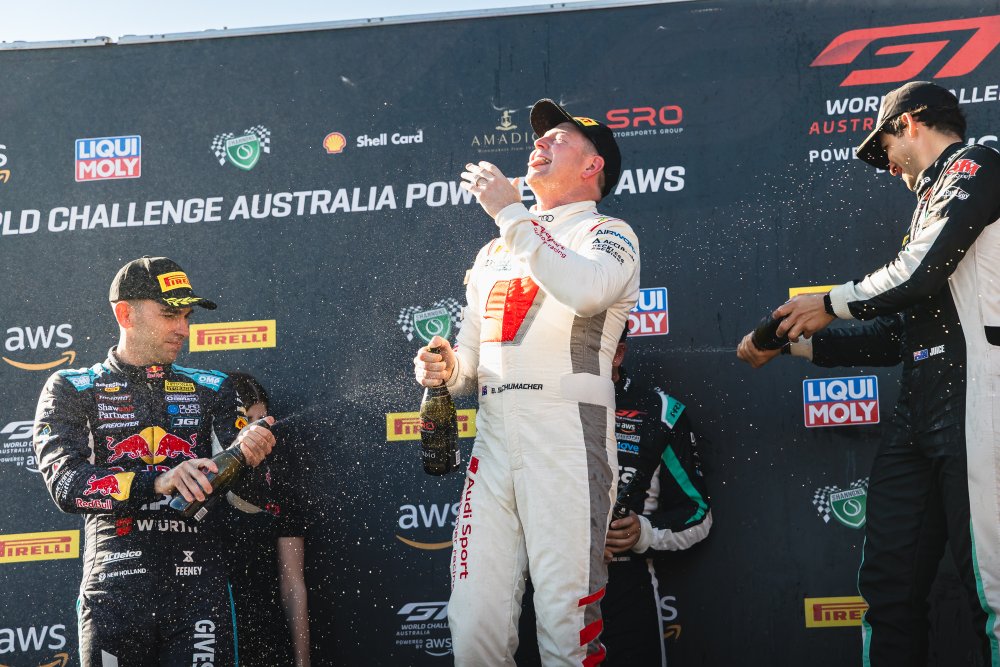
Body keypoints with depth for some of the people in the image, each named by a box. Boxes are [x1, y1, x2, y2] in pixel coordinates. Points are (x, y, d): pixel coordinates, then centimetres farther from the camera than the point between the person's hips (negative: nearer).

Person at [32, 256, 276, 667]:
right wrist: (157, 482, -25)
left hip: (199, 587, 2)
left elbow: (253, 494, 7)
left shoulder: (212, 389, 14)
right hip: (115, 591, -2)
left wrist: (248, 460, -17)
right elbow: (66, 484, -10)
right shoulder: (71, 390, 6)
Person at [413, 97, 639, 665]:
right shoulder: (494, 252, 26)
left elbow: (585, 290, -19)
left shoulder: (608, 234, 6)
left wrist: (511, 212, -11)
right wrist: (449, 371, 5)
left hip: (568, 442, -5)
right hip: (492, 442, 6)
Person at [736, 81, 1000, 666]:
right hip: (919, 411, 10)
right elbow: (899, 333, 27)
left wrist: (830, 304, 4)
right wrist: (791, 344, 27)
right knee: (888, 581, 7)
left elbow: (917, 275, -12)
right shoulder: (933, 198, 28)